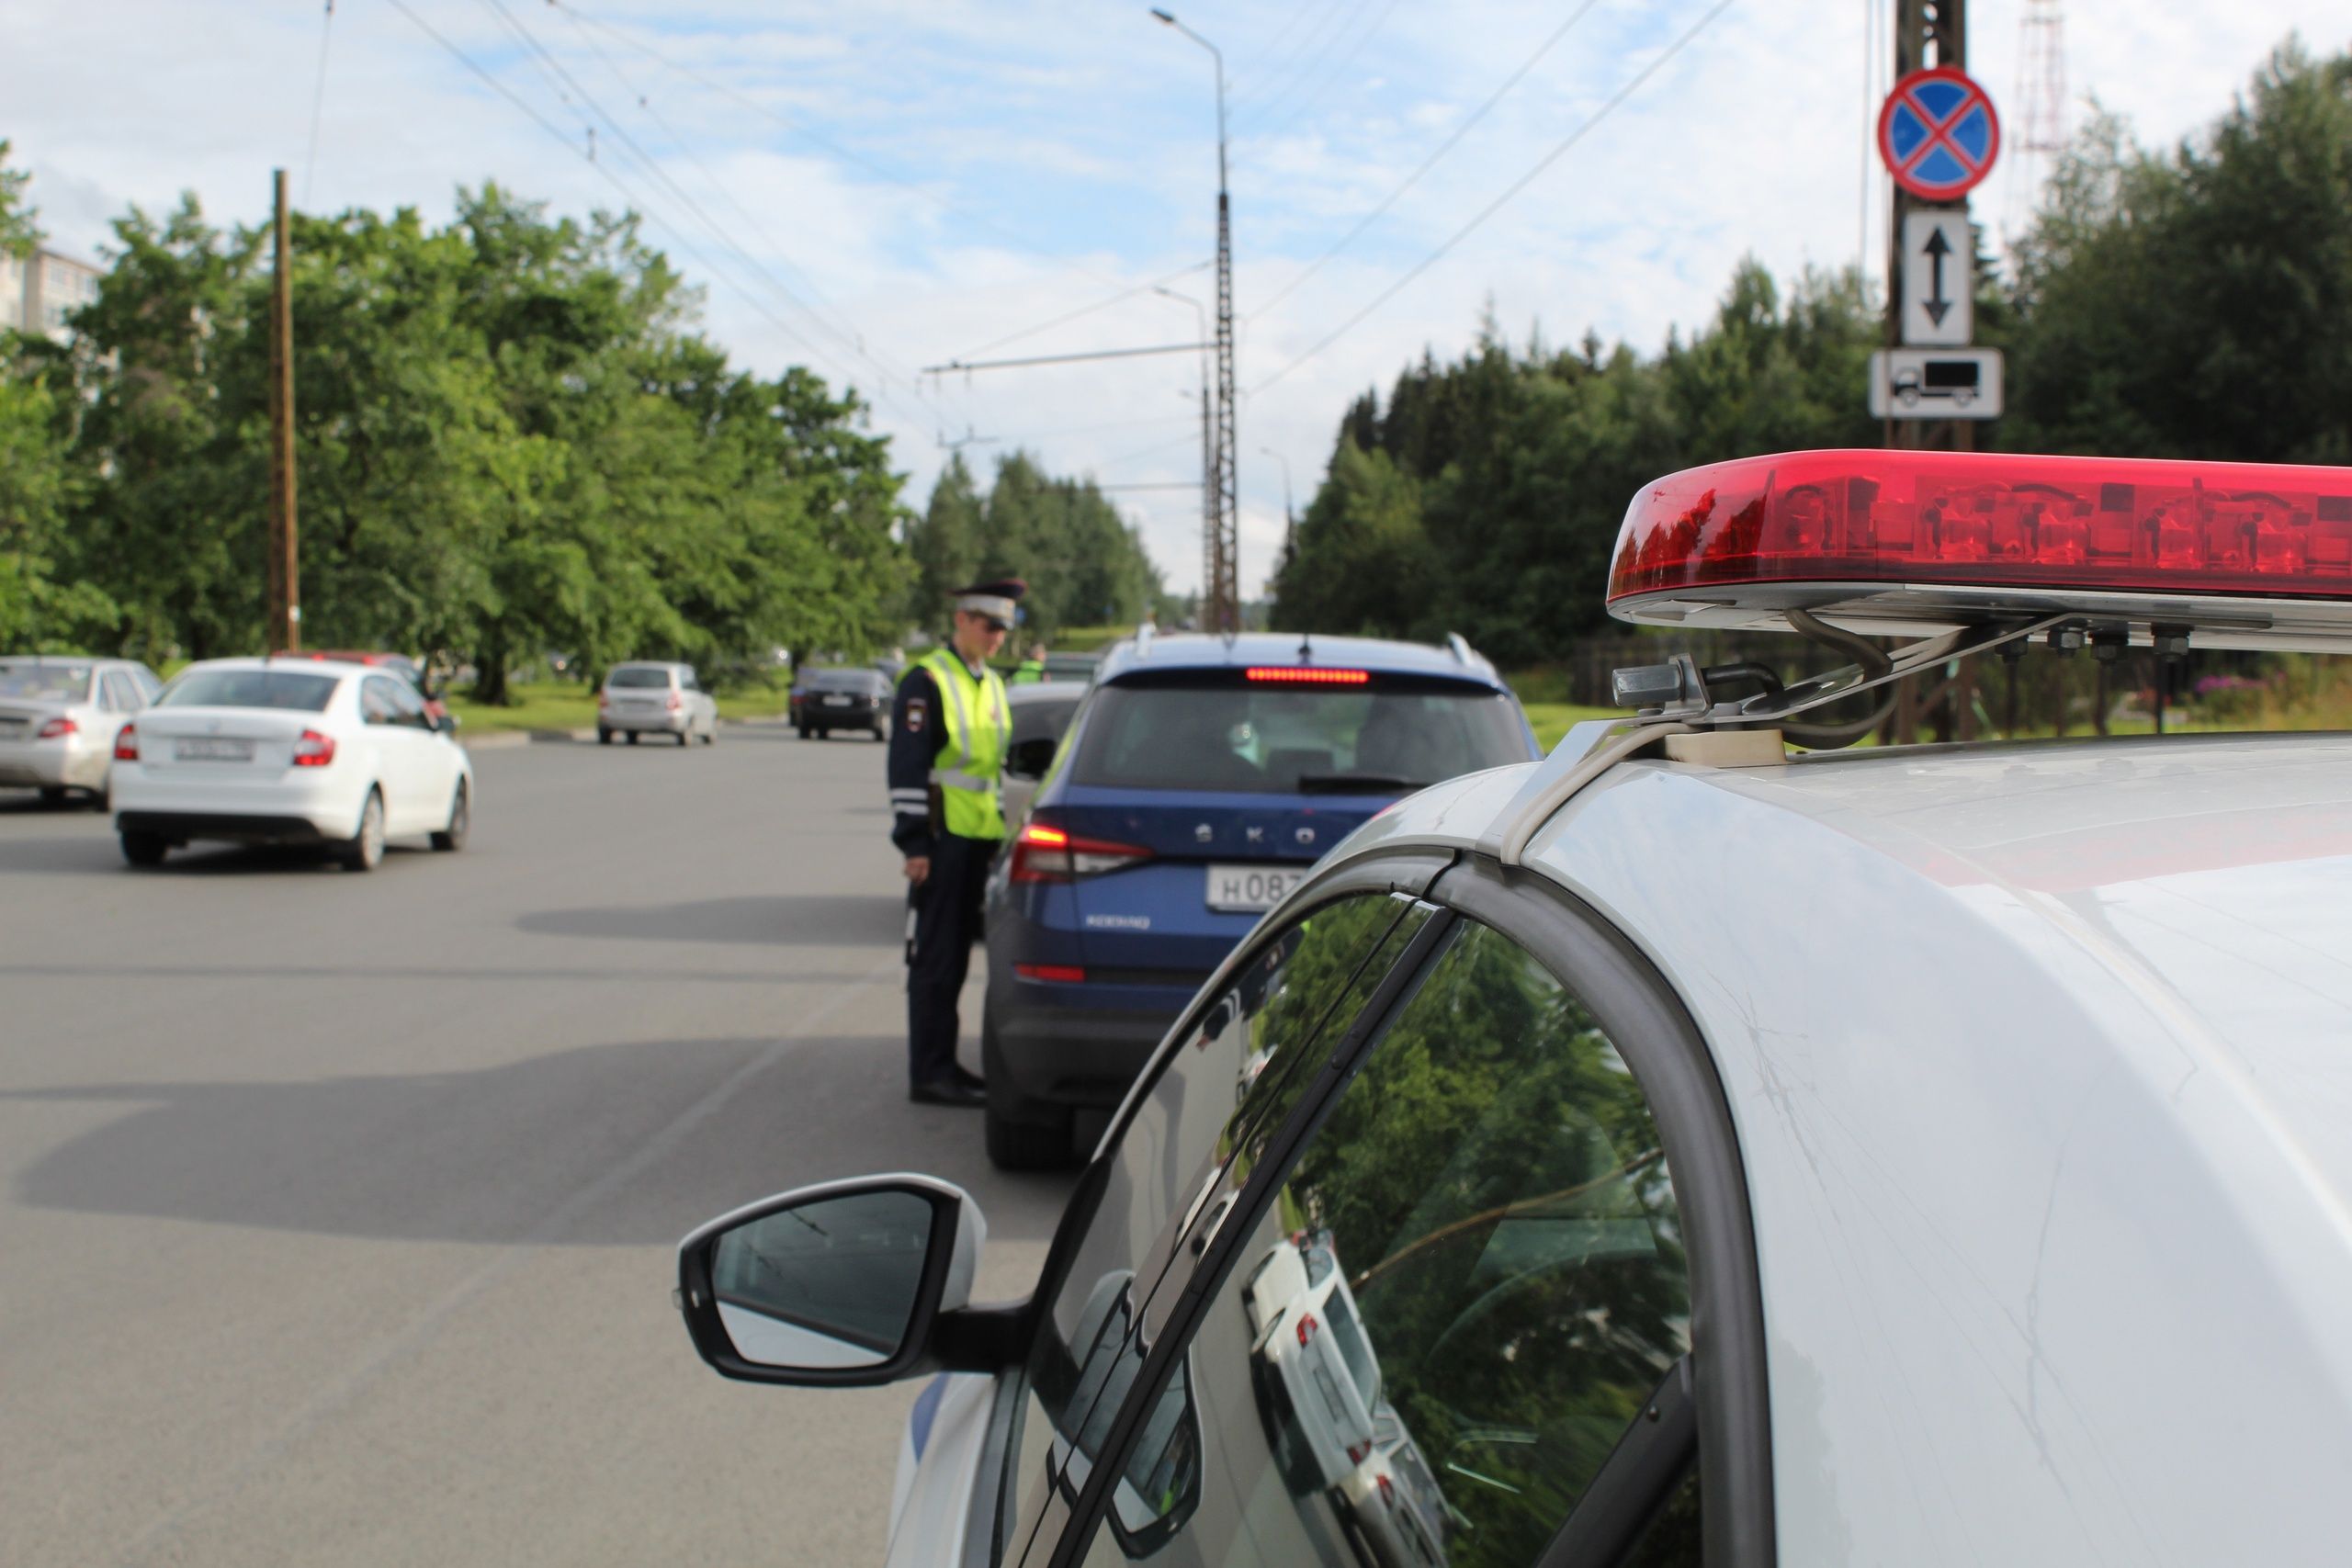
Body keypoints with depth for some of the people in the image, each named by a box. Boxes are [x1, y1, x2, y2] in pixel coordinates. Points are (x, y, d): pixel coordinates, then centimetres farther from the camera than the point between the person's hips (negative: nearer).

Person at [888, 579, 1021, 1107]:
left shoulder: (991, 684, 17)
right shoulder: (926, 681, -9)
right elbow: (906, 767, -13)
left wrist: (1001, 833, 21)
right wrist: (914, 843, -17)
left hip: (979, 840, 8)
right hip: (942, 840, -8)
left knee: (955, 957, 12)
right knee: (935, 960, -4)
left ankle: (942, 1066, 19)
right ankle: (931, 1074, -1)